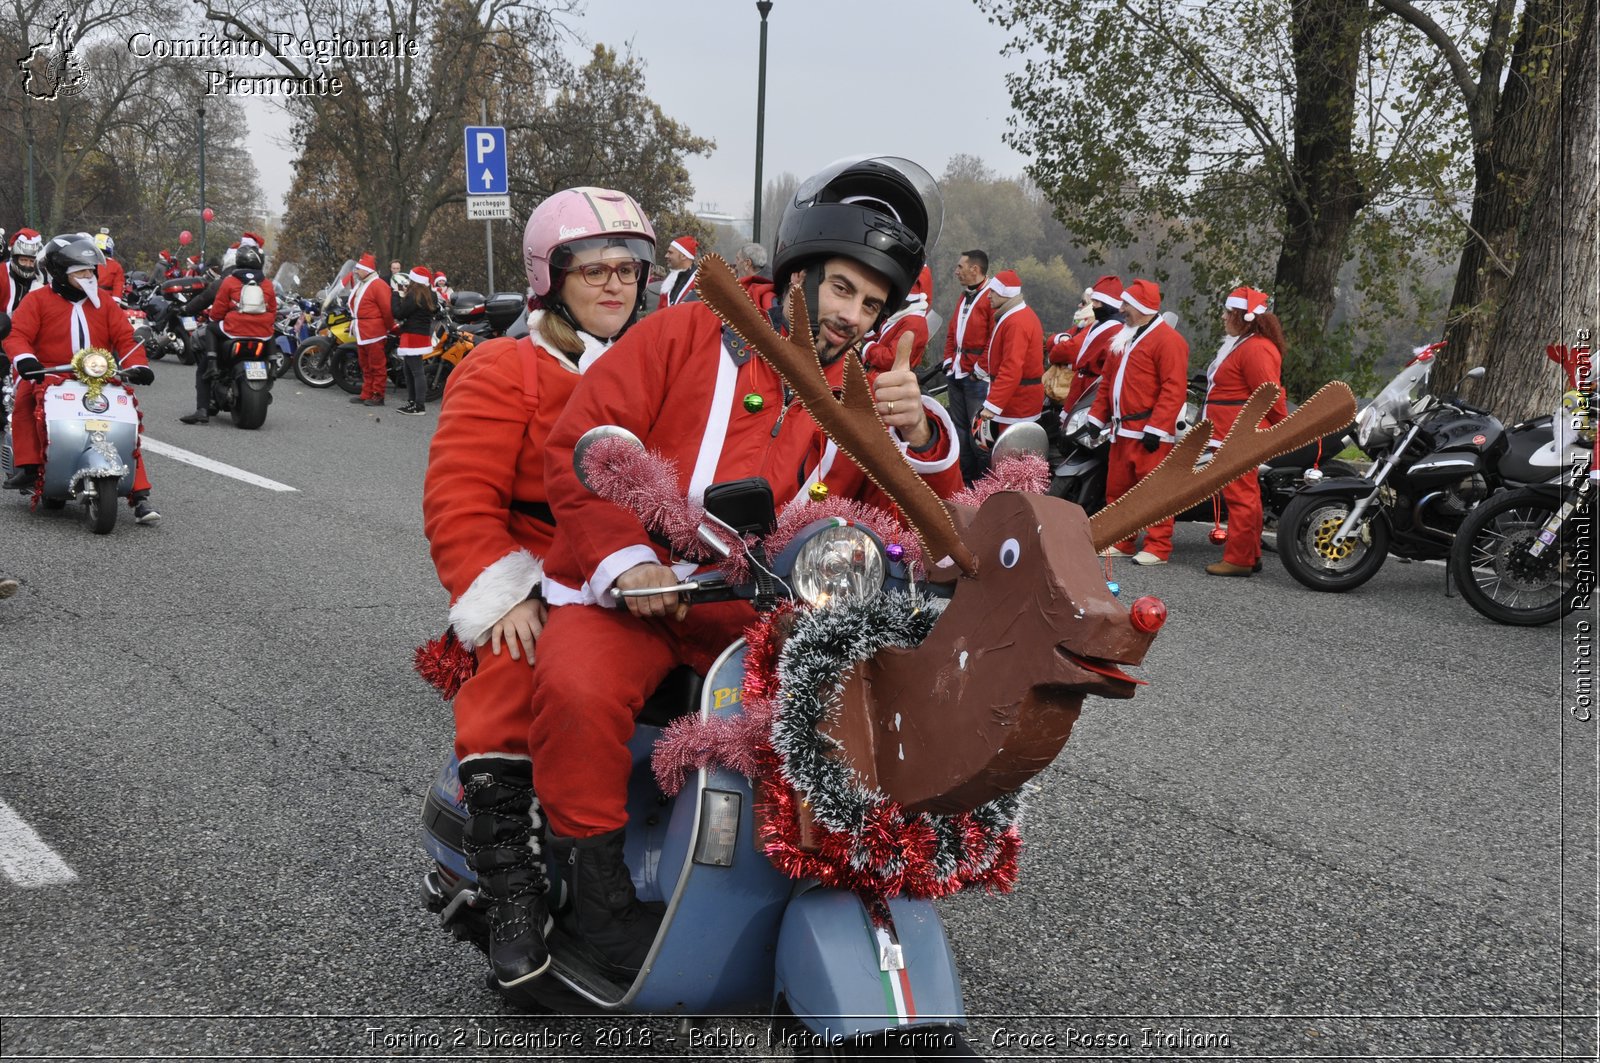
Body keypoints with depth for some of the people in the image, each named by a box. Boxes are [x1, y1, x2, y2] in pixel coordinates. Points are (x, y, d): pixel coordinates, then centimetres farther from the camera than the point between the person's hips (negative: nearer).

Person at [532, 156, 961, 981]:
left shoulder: (865, 395, 15)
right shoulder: (684, 336, 2)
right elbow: (581, 444, -6)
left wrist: (920, 439, -16)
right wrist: (624, 559, -18)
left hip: (758, 618, 4)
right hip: (627, 596, -3)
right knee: (579, 692, -32)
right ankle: (599, 886, -11)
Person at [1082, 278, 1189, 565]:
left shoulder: (1168, 339, -11)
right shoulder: (1124, 337, 18)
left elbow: (1173, 389, -18)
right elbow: (1108, 382, 22)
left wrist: (1156, 429, -22)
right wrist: (1096, 419, 16)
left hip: (1149, 431, -9)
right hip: (1122, 429, 9)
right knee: (1117, 489, 13)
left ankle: (1158, 548, -2)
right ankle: (1121, 543, 22)